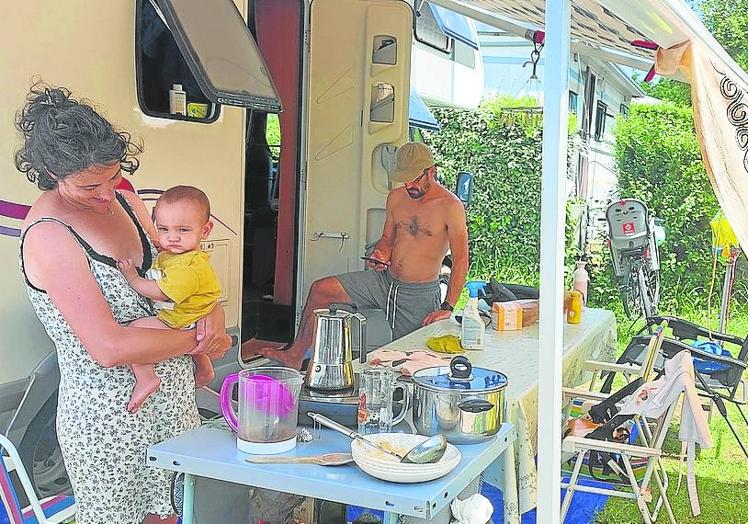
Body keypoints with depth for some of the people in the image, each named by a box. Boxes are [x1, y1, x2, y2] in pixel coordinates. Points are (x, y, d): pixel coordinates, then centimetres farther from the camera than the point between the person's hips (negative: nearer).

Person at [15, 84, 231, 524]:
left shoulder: (123, 200, 3)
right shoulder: (48, 236, -20)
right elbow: (110, 348, -26)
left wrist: (213, 312, -5)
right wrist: (199, 340, -14)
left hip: (171, 396, 7)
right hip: (108, 414, -7)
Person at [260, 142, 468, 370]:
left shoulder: (450, 205, -14)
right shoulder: (396, 197, 5)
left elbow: (460, 259, -16)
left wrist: (447, 308, -21)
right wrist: (380, 254, -6)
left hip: (420, 294, -6)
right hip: (385, 281, 6)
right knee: (320, 290, -2)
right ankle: (295, 355, 8)